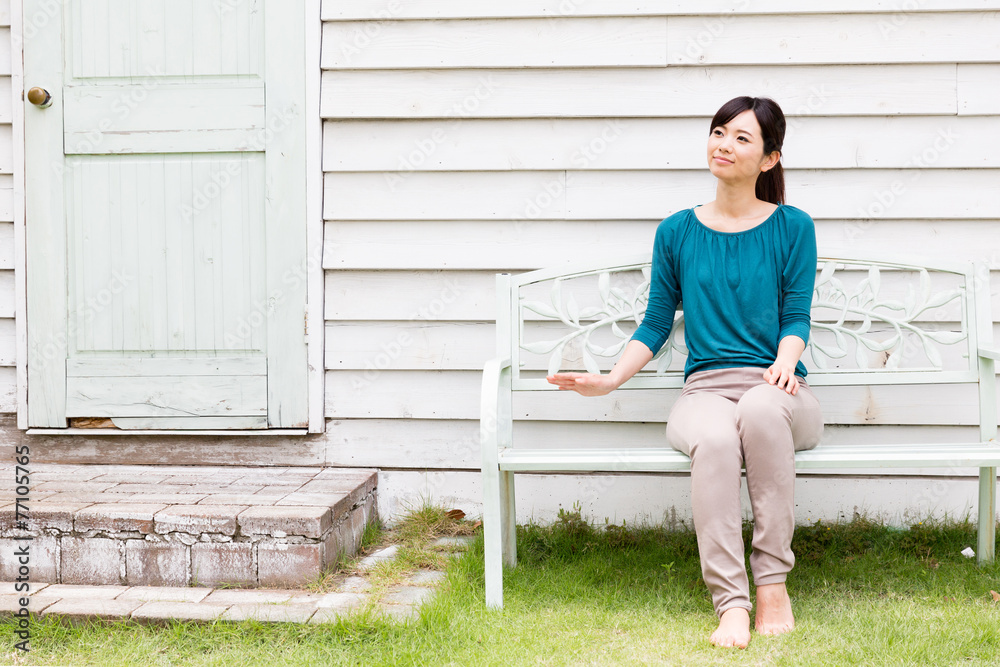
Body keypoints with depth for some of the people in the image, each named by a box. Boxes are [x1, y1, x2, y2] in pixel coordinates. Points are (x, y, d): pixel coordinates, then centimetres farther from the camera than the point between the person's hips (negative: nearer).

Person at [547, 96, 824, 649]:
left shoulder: (792, 228, 9)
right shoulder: (677, 233, 13)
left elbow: (796, 316, 5)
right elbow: (655, 325, 16)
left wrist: (786, 360, -16)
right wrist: (610, 380, 2)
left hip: (777, 390, -1)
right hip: (705, 390, 1)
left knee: (760, 408, -39)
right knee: (713, 439, -37)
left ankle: (772, 585, -29)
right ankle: (731, 605, -36)